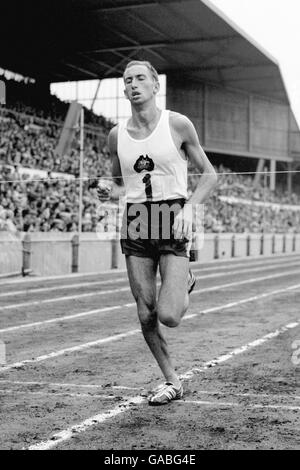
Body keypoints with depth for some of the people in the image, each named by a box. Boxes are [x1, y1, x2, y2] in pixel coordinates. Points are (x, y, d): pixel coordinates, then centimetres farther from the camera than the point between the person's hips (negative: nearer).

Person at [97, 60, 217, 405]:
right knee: (146, 317, 4)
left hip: (172, 224, -3)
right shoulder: (116, 135, 8)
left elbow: (209, 174, 3)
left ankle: (185, 284, 22)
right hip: (135, 226, 4)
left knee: (168, 316, -13)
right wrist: (108, 191, -3)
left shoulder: (178, 124, -2)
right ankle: (172, 382, 24)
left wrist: (188, 207, -12)